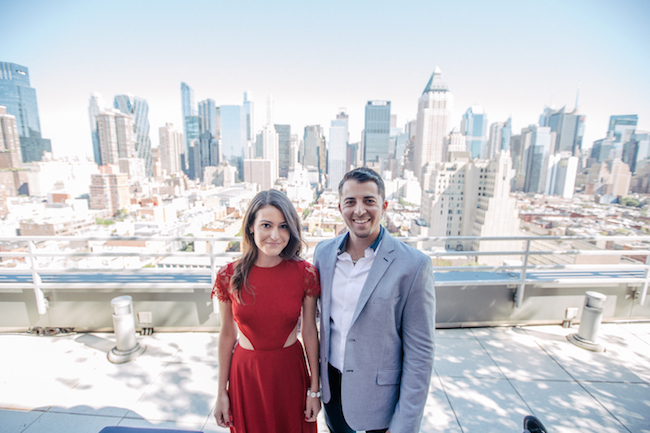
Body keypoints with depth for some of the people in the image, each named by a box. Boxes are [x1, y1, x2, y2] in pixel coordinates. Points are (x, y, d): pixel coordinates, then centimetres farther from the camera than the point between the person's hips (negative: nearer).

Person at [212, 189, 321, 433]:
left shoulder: (305, 273, -17)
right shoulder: (228, 276, -15)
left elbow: (310, 332, -7)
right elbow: (227, 335, -3)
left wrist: (314, 389, 0)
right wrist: (221, 392, 5)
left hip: (290, 371, 0)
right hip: (245, 373, 1)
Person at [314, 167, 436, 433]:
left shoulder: (414, 265, -21)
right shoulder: (323, 252, -7)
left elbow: (420, 352, -15)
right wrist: (320, 374, 11)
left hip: (378, 394, -4)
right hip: (331, 383, 4)